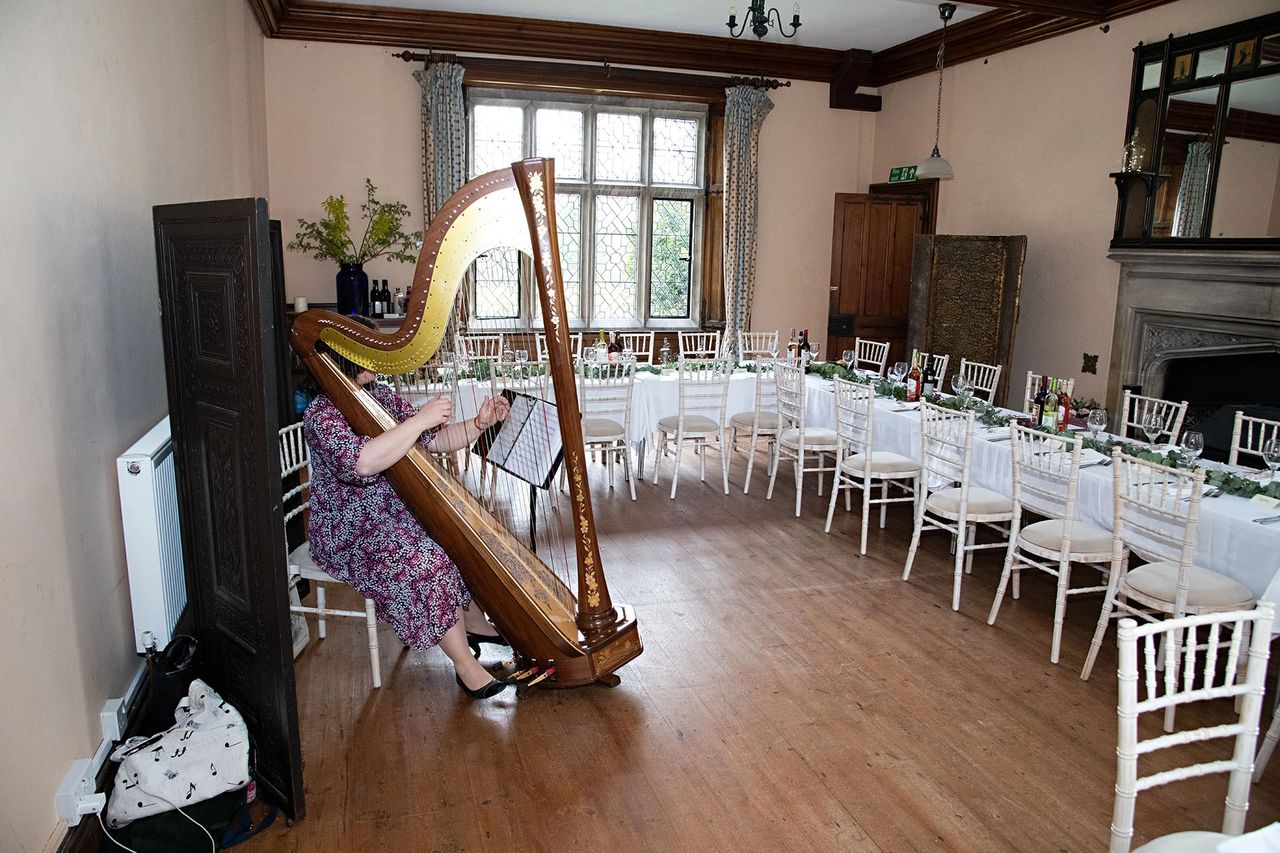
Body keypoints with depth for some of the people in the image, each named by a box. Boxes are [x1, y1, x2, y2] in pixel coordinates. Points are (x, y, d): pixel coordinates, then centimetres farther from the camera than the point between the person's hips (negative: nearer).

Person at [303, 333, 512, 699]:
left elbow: (436, 440, 5)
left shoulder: (381, 395, 6)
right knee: (430, 563, -26)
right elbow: (362, 462, -38)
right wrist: (420, 419, -35)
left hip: (395, 513, 8)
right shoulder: (322, 414, -18)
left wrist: (478, 423, -12)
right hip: (349, 535, -8)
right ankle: (465, 663, -14)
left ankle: (473, 621, 16)